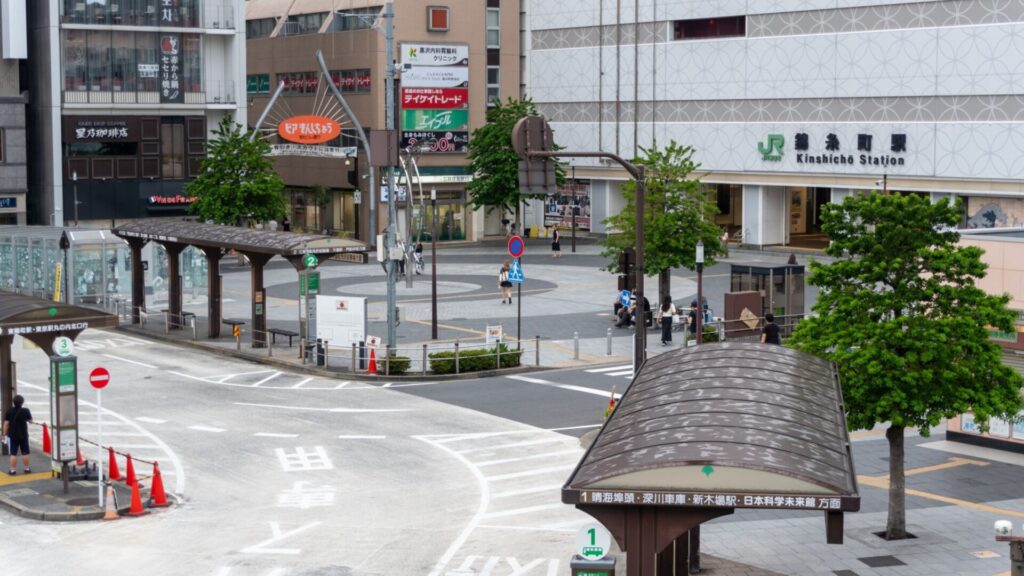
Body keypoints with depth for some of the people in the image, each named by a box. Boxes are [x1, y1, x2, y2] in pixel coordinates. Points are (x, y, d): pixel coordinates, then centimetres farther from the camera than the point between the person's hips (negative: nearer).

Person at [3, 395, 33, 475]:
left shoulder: (9, 411, -10)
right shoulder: (25, 411, -7)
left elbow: (6, 423, -10)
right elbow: (30, 420, 8)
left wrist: (5, 434, -2)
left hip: (12, 435, -1)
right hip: (23, 435, 1)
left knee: (13, 453, 1)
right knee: (25, 453, 11)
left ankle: (12, 470, 0)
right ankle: (27, 469, 15)